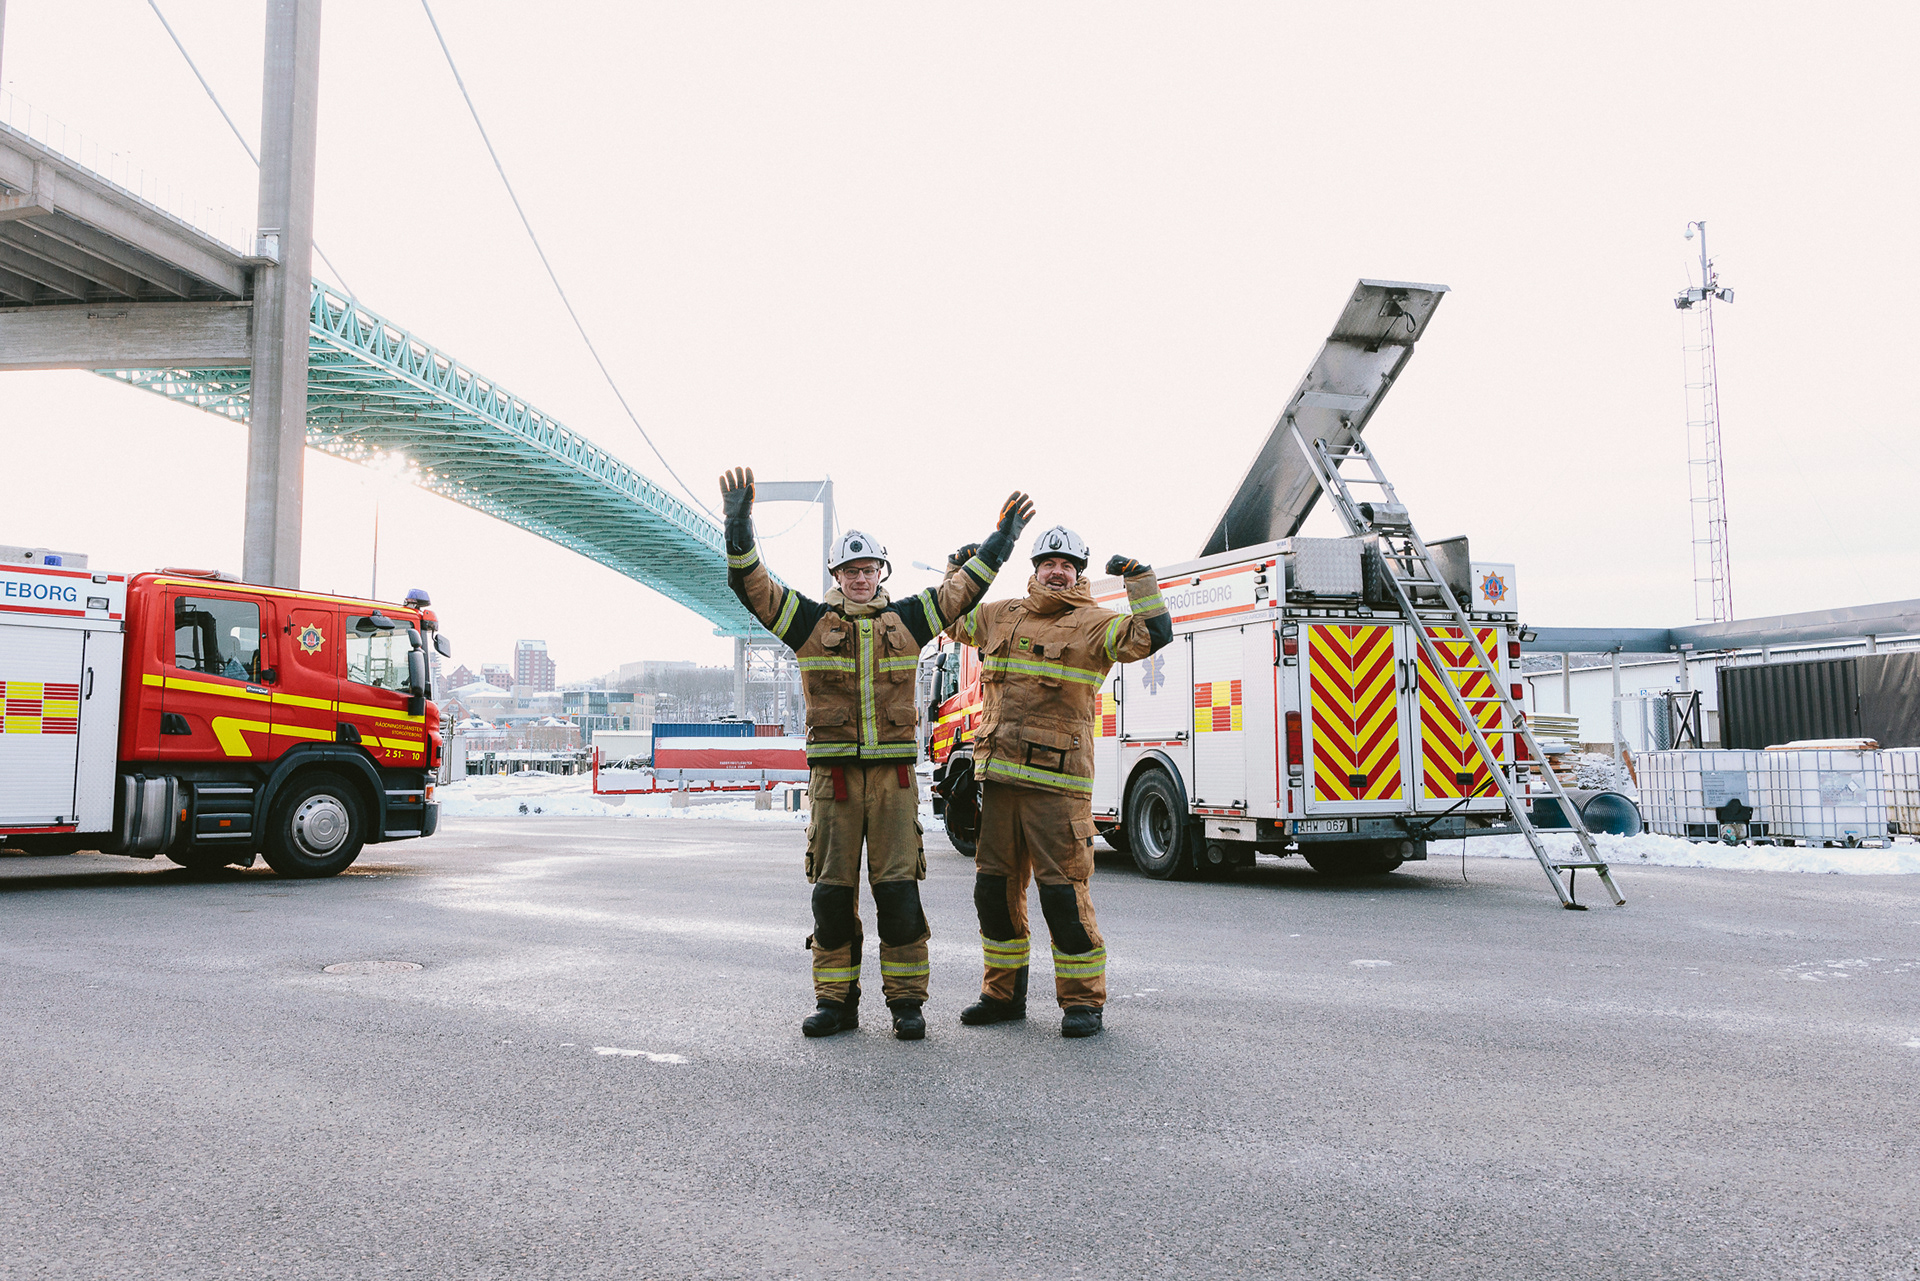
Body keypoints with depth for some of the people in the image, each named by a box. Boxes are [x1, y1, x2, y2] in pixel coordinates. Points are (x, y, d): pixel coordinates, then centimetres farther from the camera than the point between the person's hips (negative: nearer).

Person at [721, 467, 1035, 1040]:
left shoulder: (905, 620, 11)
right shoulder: (811, 621, 7)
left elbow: (965, 587, 18)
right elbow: (751, 584, -2)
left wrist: (1003, 538, 15)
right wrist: (738, 524, -14)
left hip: (895, 777, 0)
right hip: (833, 775, 0)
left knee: (898, 891, 0)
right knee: (833, 892, 4)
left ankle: (906, 1002, 10)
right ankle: (836, 1002, 15)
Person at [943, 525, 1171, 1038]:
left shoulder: (1093, 625, 1)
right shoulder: (1002, 616, 16)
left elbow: (1153, 633, -13)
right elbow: (951, 618, 33)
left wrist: (1139, 577, -14)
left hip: (1056, 782, -5)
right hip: (998, 777, 6)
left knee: (1063, 890, -5)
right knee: (996, 887, 12)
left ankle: (1083, 1001, 9)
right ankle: (1003, 993, 26)